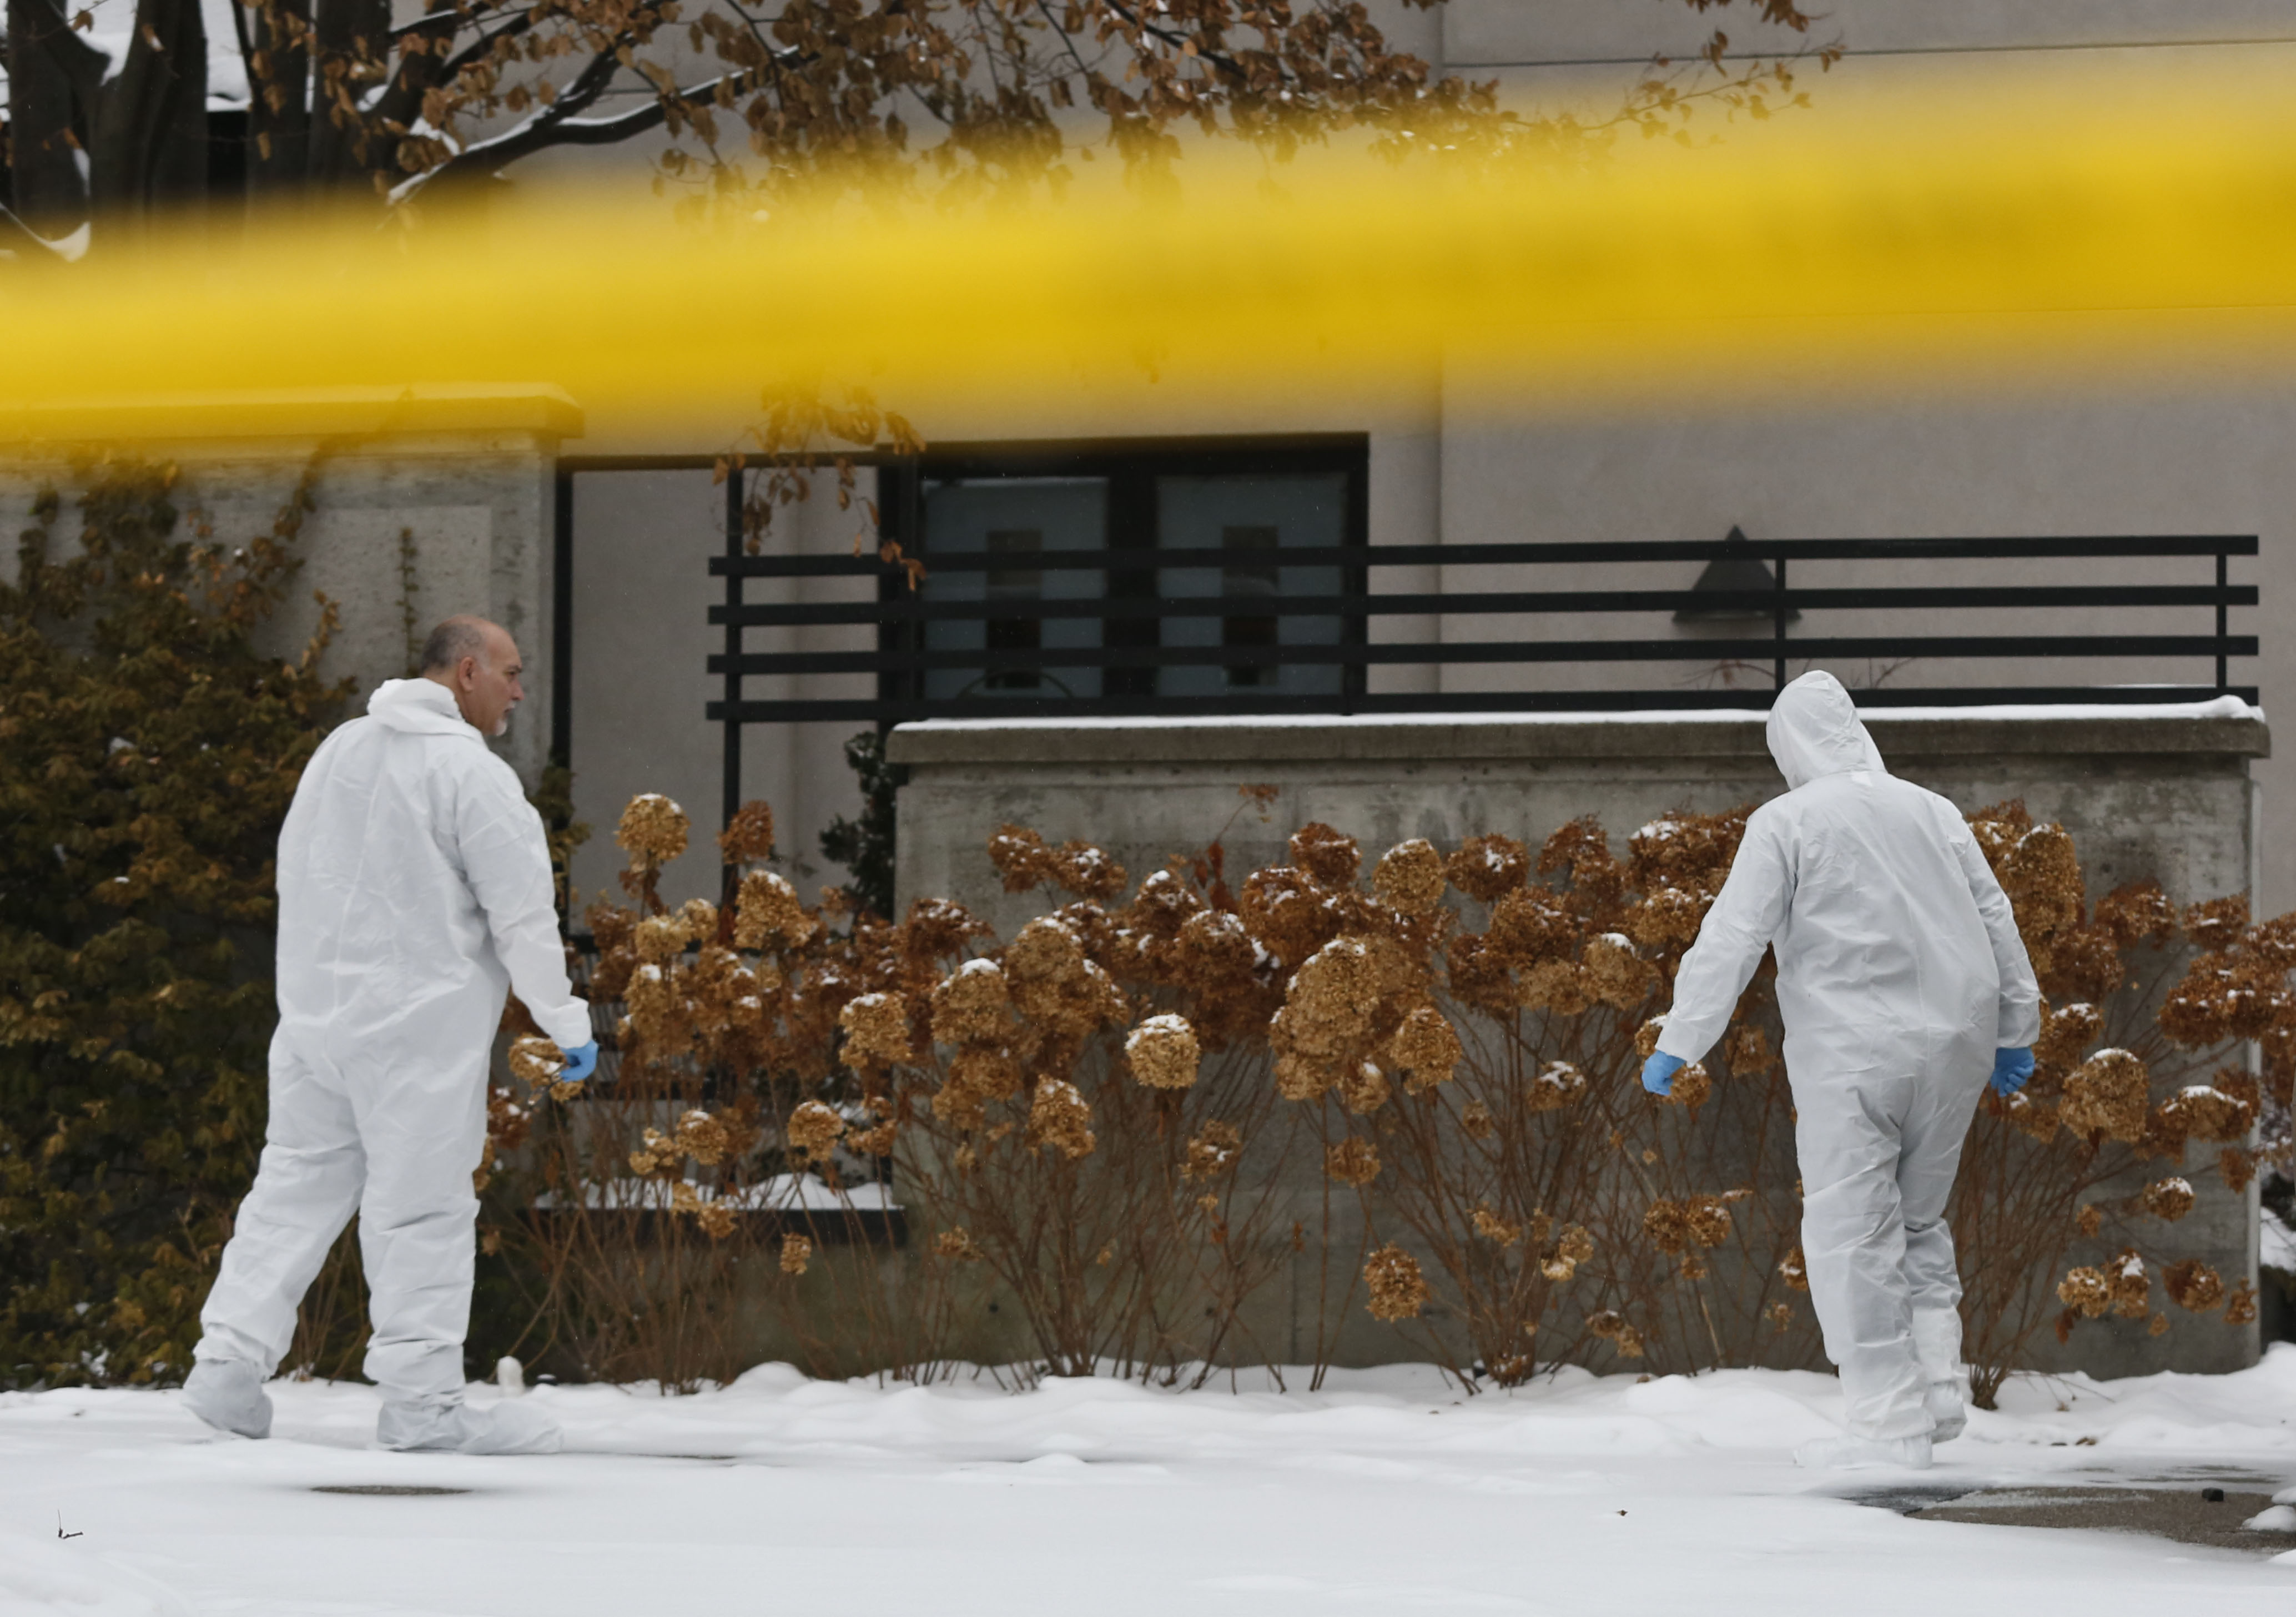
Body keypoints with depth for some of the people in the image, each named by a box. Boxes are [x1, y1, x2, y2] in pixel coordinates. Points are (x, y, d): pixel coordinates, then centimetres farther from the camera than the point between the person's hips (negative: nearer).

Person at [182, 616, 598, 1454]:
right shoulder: (472, 773, -12)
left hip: (313, 1009, 7)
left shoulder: (339, 749, 12)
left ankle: (227, 1363, 9)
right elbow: (523, 915, -12)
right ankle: (422, 1400, 0)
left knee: (296, 1182, 13)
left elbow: (297, 873, 19)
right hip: (418, 1024, -7)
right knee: (421, 1205, -3)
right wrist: (569, 1024, -3)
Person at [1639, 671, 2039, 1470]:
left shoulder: (1786, 823, -5)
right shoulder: (1934, 812, 11)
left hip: (1851, 1054, -6)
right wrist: (2015, 1034, 27)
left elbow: (1731, 940, -10)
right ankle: (1936, 1387, 12)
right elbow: (1997, 925, 17)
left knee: (1851, 1232, -3)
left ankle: (1892, 1418, -6)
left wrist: (1677, 1043, -6)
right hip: (1950, 1048, 6)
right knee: (1919, 1222, 19)